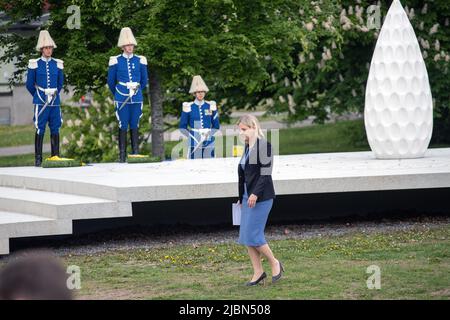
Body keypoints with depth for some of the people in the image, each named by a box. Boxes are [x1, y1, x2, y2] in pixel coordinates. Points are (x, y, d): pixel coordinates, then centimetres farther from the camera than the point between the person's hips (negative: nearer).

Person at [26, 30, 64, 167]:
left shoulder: (58, 64, 8)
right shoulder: (34, 64, -1)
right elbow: (29, 84, 8)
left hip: (55, 102, 3)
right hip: (41, 103, -3)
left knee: (55, 129, 4)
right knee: (40, 130, -3)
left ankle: (55, 157, 10)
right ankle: (38, 159, -1)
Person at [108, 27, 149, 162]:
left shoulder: (140, 61, 5)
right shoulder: (116, 61, 0)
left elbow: (144, 80, 17)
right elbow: (111, 81, 10)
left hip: (137, 99, 2)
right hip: (122, 100, -2)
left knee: (134, 126, 4)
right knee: (123, 126, -3)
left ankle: (136, 154, 8)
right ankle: (122, 155, 0)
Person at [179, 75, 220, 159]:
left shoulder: (211, 106, 7)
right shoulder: (188, 107, 1)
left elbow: (216, 126, 13)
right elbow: (182, 128, 5)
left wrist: (208, 135, 0)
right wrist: (192, 136, -4)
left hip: (209, 143, 2)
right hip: (194, 144, -2)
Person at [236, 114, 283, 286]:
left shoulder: (264, 146, -13)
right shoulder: (247, 147, 13)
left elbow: (265, 173, -17)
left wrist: (255, 194, -23)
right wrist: (241, 197, 20)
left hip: (261, 197, -9)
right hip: (248, 197, 9)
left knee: (253, 235, -11)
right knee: (246, 236, 6)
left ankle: (275, 263, 8)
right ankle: (258, 272, 13)